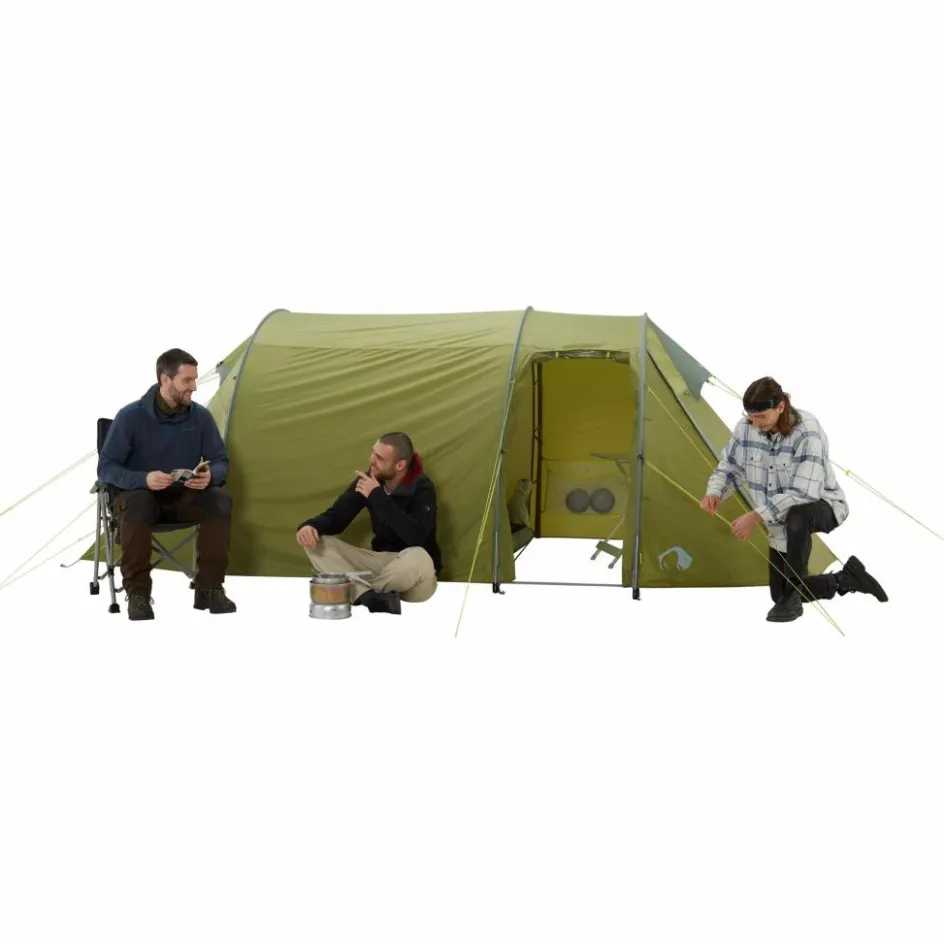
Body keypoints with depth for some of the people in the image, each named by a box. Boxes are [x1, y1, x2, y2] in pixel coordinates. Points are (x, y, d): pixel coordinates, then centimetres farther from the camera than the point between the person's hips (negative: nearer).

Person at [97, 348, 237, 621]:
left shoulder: (200, 417, -5)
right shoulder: (130, 416, -15)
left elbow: (220, 462, 0)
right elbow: (106, 468, -14)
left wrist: (209, 476, -25)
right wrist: (144, 479, -33)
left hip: (183, 498, 3)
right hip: (141, 494, -3)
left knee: (219, 499, -27)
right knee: (138, 503, -39)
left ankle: (208, 589, -20)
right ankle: (137, 594, -30)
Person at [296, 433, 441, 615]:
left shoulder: (422, 488, -17)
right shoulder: (370, 479, -2)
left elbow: (415, 537, -33)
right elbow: (336, 516, -1)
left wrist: (378, 496, -30)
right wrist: (310, 526, -24)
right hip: (381, 560, 6)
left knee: (417, 558, -42)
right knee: (317, 541, -11)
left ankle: (357, 592, -17)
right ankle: (371, 597, -33)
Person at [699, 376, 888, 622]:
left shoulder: (807, 432, -32)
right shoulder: (746, 427, -14)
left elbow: (804, 493, -36)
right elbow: (730, 466, 2)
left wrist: (756, 516, -37)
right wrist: (714, 493, -19)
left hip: (820, 505, -6)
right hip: (782, 520, 6)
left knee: (796, 516, -43)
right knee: (779, 593, 8)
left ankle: (791, 598, -25)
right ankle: (847, 579, 29)